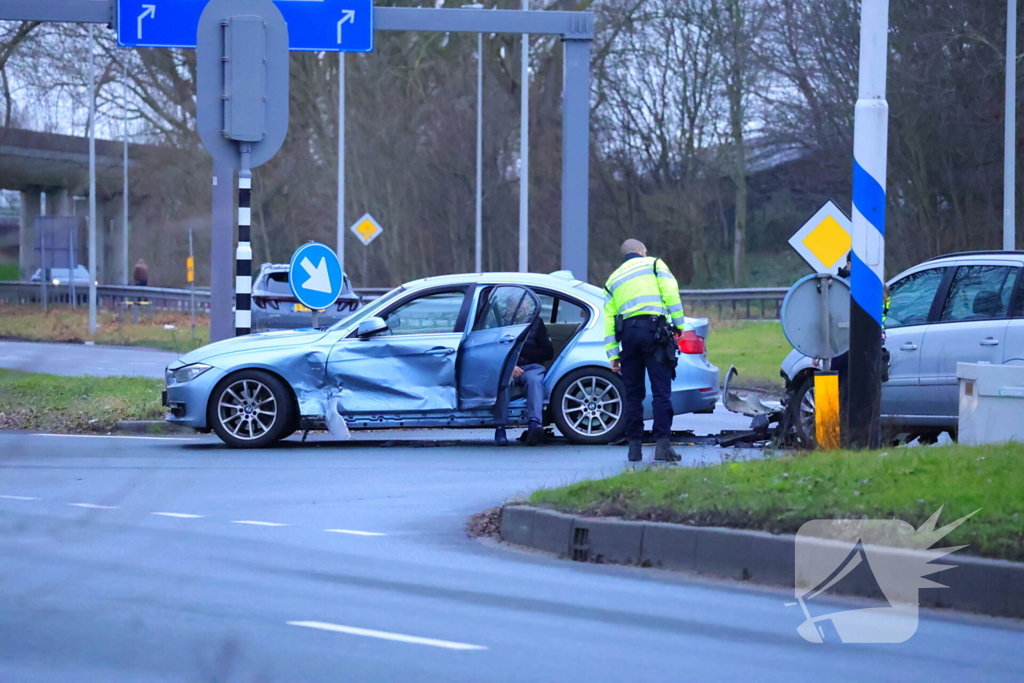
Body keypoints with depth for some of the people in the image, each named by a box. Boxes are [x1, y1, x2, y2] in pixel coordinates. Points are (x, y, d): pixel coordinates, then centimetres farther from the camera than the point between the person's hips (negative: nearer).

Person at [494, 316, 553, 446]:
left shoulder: (536, 323, 15)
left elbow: (548, 352, 10)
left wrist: (521, 352, -2)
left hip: (531, 366, 1)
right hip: (507, 367, -1)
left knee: (534, 379, -35)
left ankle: (535, 425, -55)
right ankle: (500, 428, -41)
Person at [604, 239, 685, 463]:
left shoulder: (614, 279, 24)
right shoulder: (654, 264, 14)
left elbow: (608, 318, 17)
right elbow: (670, 293, -2)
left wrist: (612, 354, 14)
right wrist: (678, 324, 0)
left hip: (628, 332, 4)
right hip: (653, 329, -4)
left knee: (633, 394, 9)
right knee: (661, 391, -6)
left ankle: (634, 446, 6)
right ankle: (662, 444, -15)